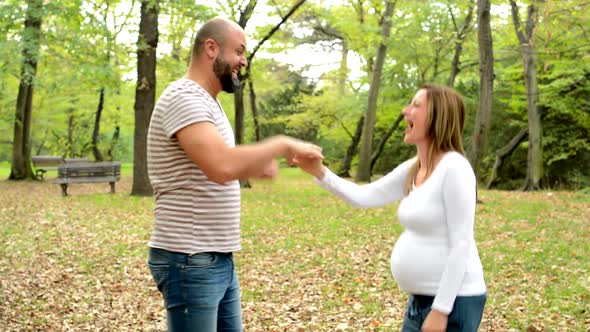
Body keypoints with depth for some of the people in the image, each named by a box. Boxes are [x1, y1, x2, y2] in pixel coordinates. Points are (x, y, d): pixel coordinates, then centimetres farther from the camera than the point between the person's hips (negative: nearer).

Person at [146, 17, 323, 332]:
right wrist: (282, 145, -19)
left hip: (219, 258, 10)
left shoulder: (207, 102, 15)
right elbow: (222, 165, -32)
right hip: (190, 261, -10)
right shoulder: (184, 97, -17)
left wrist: (253, 168, 4)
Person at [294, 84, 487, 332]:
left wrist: (441, 309, -20)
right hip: (420, 299, 8)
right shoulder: (411, 170, 6)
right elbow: (363, 197, 9)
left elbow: (461, 245, -20)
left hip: (453, 302, -8)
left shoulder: (453, 168, -18)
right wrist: (320, 173, -4)